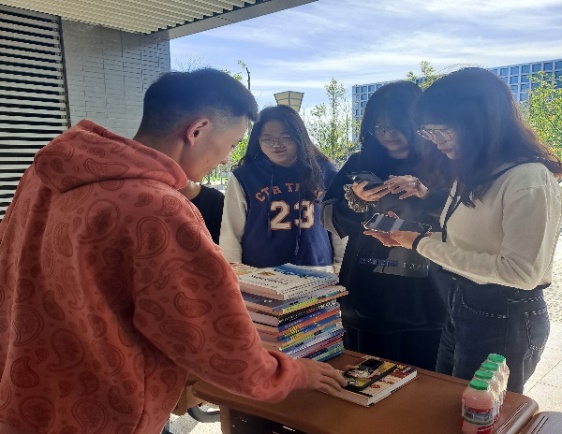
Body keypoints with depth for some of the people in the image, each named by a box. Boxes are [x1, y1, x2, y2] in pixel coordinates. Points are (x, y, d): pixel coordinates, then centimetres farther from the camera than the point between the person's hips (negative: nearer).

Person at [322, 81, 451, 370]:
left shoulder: (443, 166, -2)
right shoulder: (360, 163, 6)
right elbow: (329, 218, 2)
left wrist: (426, 195, -26)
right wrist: (356, 201, -15)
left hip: (422, 302, -2)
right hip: (365, 299, 3)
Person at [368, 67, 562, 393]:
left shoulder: (528, 180, -22)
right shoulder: (475, 173, 6)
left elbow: (521, 272, -27)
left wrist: (424, 245, -24)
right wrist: (409, 240, -4)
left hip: (506, 319, -9)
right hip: (462, 306, 9)